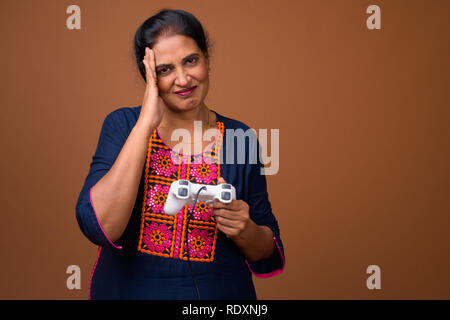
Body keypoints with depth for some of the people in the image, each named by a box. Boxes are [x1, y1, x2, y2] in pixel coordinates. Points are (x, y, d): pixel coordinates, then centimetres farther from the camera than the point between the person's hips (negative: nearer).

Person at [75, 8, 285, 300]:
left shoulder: (240, 138, -6)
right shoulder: (122, 126, -9)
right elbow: (100, 227, -24)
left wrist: (245, 231, -21)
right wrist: (146, 124, -24)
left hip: (222, 293, 1)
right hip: (130, 290, -1)